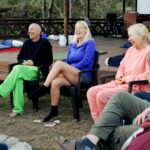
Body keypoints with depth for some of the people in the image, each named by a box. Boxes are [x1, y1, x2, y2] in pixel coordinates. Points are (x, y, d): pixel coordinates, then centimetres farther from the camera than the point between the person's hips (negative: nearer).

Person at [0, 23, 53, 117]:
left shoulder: (45, 43, 4)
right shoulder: (27, 43, 21)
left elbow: (49, 60, -3)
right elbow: (19, 57, 23)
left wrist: (33, 63, -11)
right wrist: (23, 62, -1)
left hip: (39, 70, -4)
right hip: (24, 69, 5)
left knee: (17, 69, -32)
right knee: (18, 79, -32)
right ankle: (18, 109, -35)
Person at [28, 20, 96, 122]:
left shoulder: (90, 43, 1)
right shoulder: (72, 45, 21)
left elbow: (86, 61, -11)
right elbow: (67, 62, 18)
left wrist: (70, 69, -13)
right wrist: (65, 71, -3)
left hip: (84, 76, -6)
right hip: (72, 76, 6)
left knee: (59, 64, -27)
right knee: (55, 82, -26)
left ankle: (43, 89, -22)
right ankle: (54, 110, -16)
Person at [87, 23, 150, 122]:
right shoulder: (131, 49, 17)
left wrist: (129, 78, -15)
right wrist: (119, 77, 4)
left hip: (136, 87, -9)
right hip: (122, 83, 9)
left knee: (102, 95, -24)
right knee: (92, 92, -6)